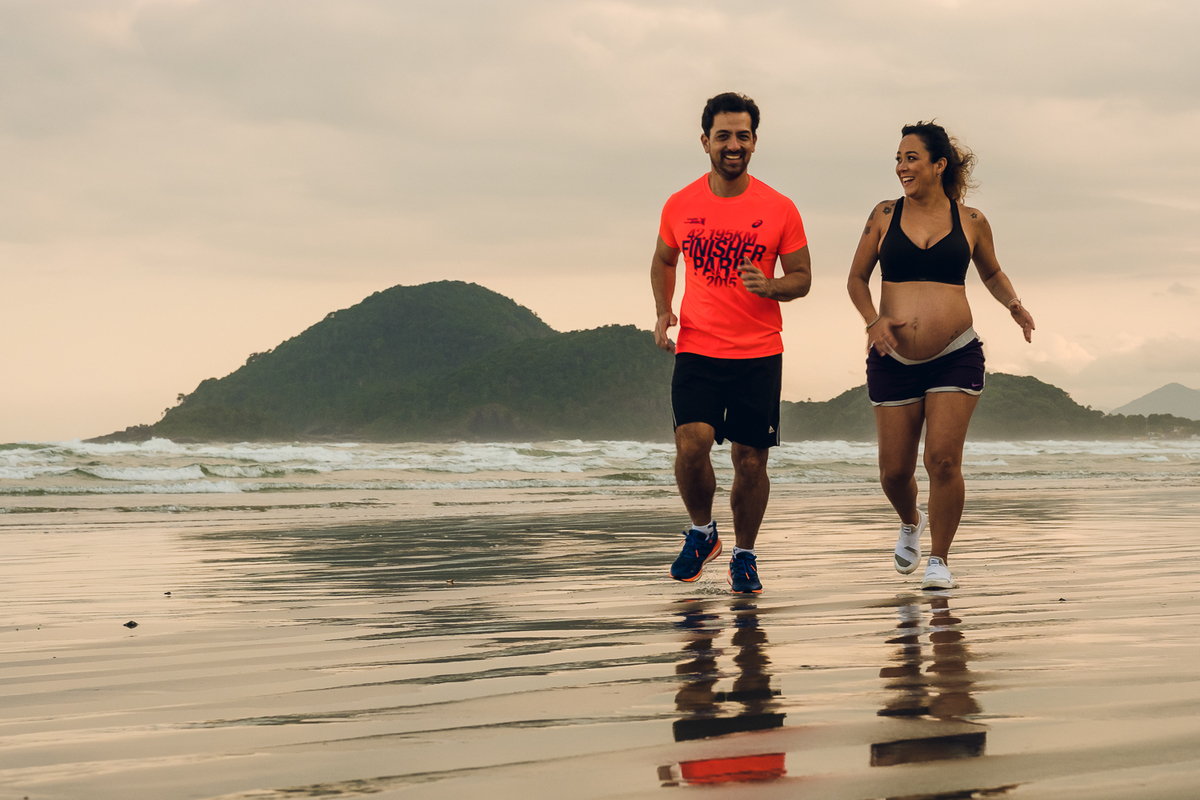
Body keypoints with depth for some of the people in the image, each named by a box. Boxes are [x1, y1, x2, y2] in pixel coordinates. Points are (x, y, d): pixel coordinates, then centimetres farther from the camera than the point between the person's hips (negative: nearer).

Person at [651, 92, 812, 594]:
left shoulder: (779, 210, -1)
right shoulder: (680, 206, 3)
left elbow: (802, 278, 5)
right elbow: (663, 261, 22)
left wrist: (770, 286, -17)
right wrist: (663, 311, 5)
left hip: (759, 354, 0)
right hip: (696, 351, 0)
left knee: (750, 460, 2)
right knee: (691, 444, -18)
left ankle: (744, 556, 24)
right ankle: (701, 532, 10)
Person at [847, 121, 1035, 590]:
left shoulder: (970, 221, 4)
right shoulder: (885, 215, 4)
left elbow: (991, 273, 21)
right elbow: (857, 278, 11)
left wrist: (1013, 304, 1)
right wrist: (873, 319, -6)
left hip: (956, 357, -1)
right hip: (893, 360, 1)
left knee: (944, 460, -12)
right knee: (894, 471, 4)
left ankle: (940, 559, 5)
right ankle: (911, 522, 39)